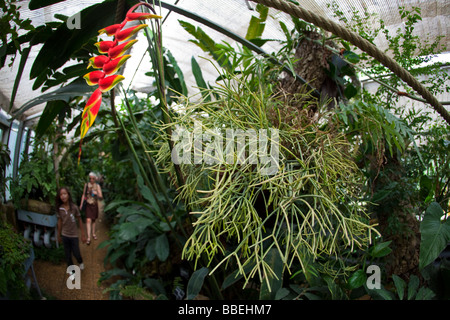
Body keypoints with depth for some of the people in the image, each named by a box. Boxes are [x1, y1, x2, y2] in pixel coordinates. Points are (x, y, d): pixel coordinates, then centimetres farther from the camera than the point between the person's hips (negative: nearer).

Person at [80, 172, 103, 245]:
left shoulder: (97, 186, -5)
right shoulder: (86, 185, 0)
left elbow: (101, 197, -8)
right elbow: (83, 195, 10)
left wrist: (96, 193, -28)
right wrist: (81, 204, 8)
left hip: (95, 205, 0)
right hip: (88, 204, 0)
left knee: (93, 220, 13)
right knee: (88, 220, -11)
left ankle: (93, 234, 31)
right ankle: (88, 238, -15)